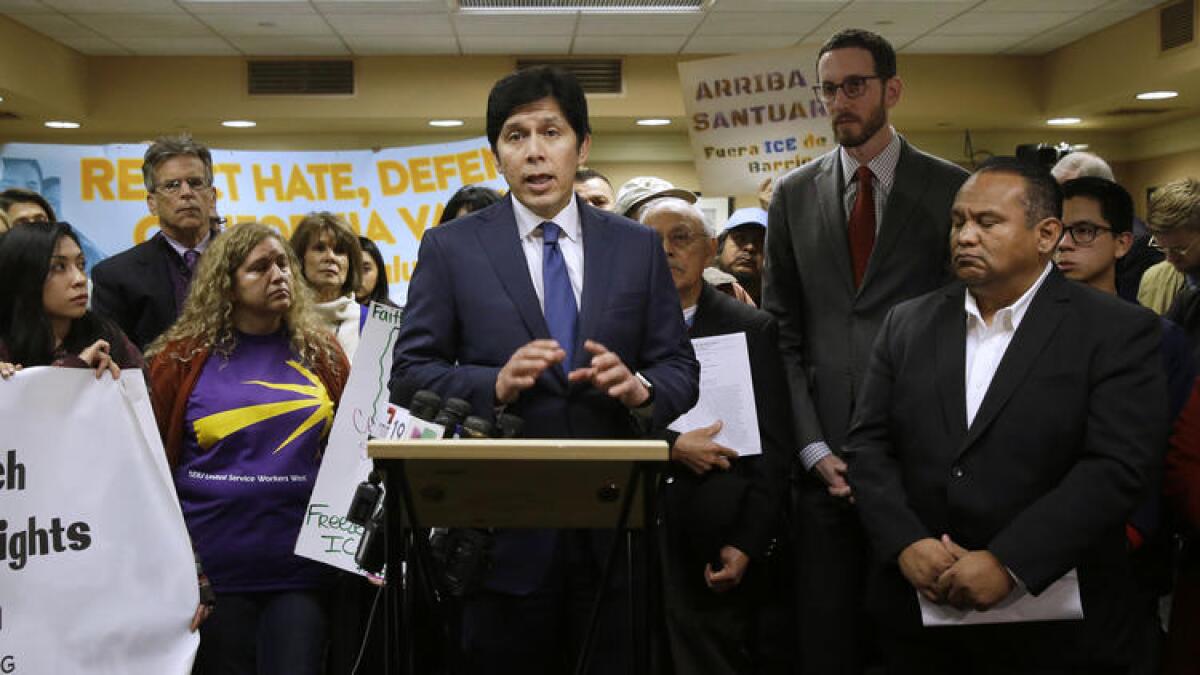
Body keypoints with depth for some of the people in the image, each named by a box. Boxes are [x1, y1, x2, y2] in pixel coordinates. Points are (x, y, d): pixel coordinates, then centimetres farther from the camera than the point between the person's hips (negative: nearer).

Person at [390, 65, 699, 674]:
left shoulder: (637, 248, 8)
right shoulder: (451, 248, 2)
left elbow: (680, 368, 7)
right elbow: (409, 375, -1)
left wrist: (641, 388, -15)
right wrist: (495, 384, -19)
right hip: (503, 530, -1)